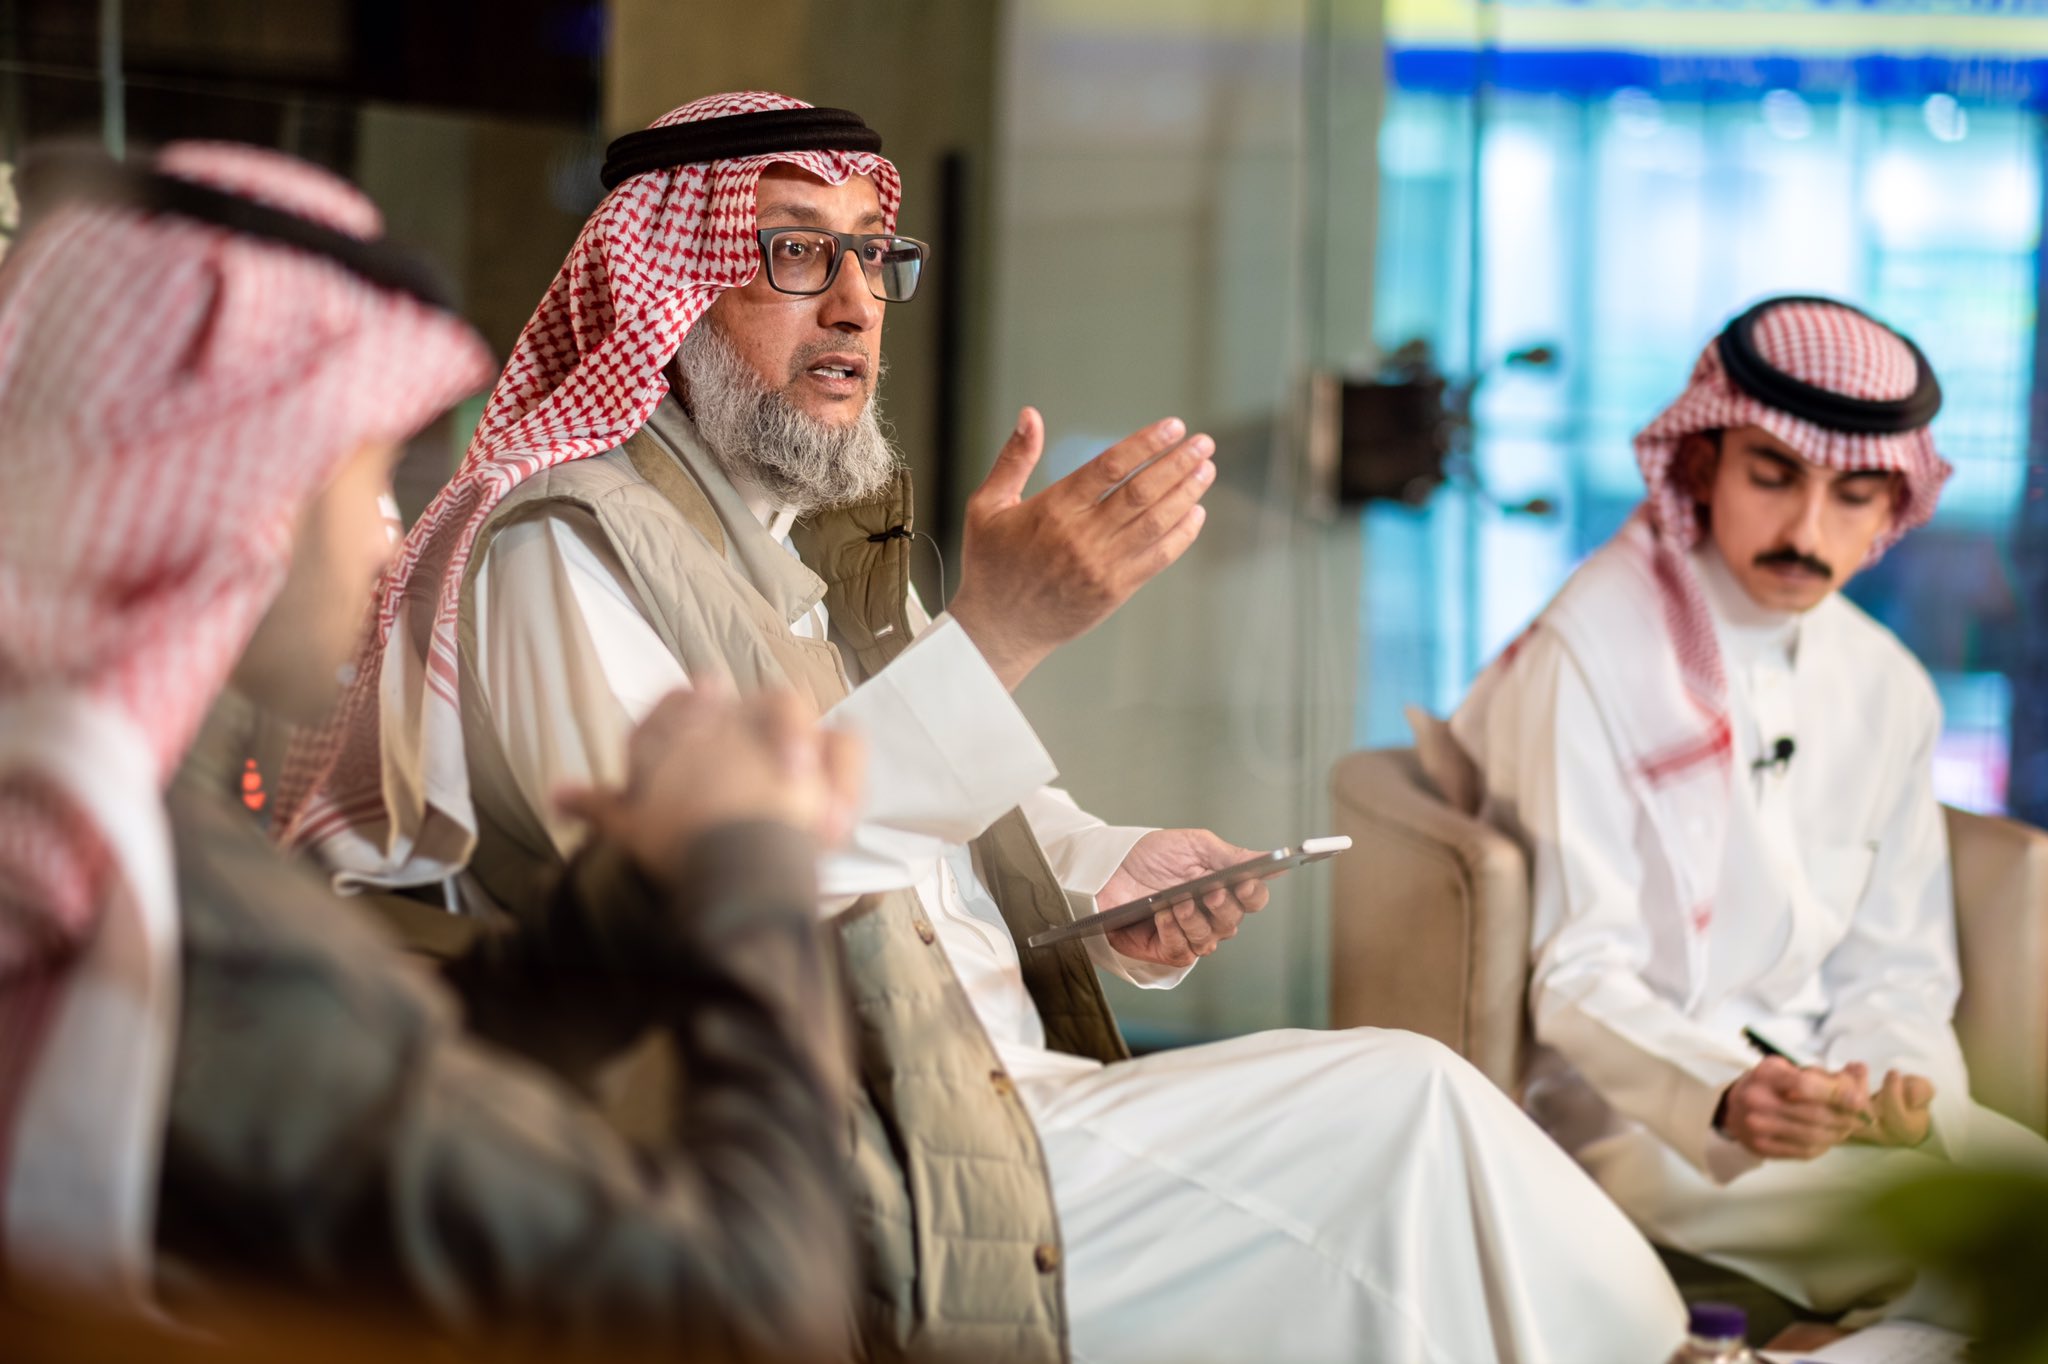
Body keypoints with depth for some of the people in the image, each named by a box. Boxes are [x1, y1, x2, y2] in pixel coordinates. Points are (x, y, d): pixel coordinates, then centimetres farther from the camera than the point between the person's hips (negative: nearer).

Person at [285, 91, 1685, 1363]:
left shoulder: (836, 533, 20)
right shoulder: (560, 545, -9)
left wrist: (1113, 872, 5)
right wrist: (994, 634, -31)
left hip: (1019, 1096, 8)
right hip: (881, 1191, -8)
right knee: (1404, 1108, -18)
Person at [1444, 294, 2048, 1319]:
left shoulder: (1888, 690, 10)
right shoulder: (1586, 659, -10)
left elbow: (1898, 964, 13)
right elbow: (1578, 978, -13)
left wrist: (1888, 1081, -10)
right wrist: (1724, 1098, -31)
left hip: (1820, 1084, 7)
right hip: (1628, 1110, -7)